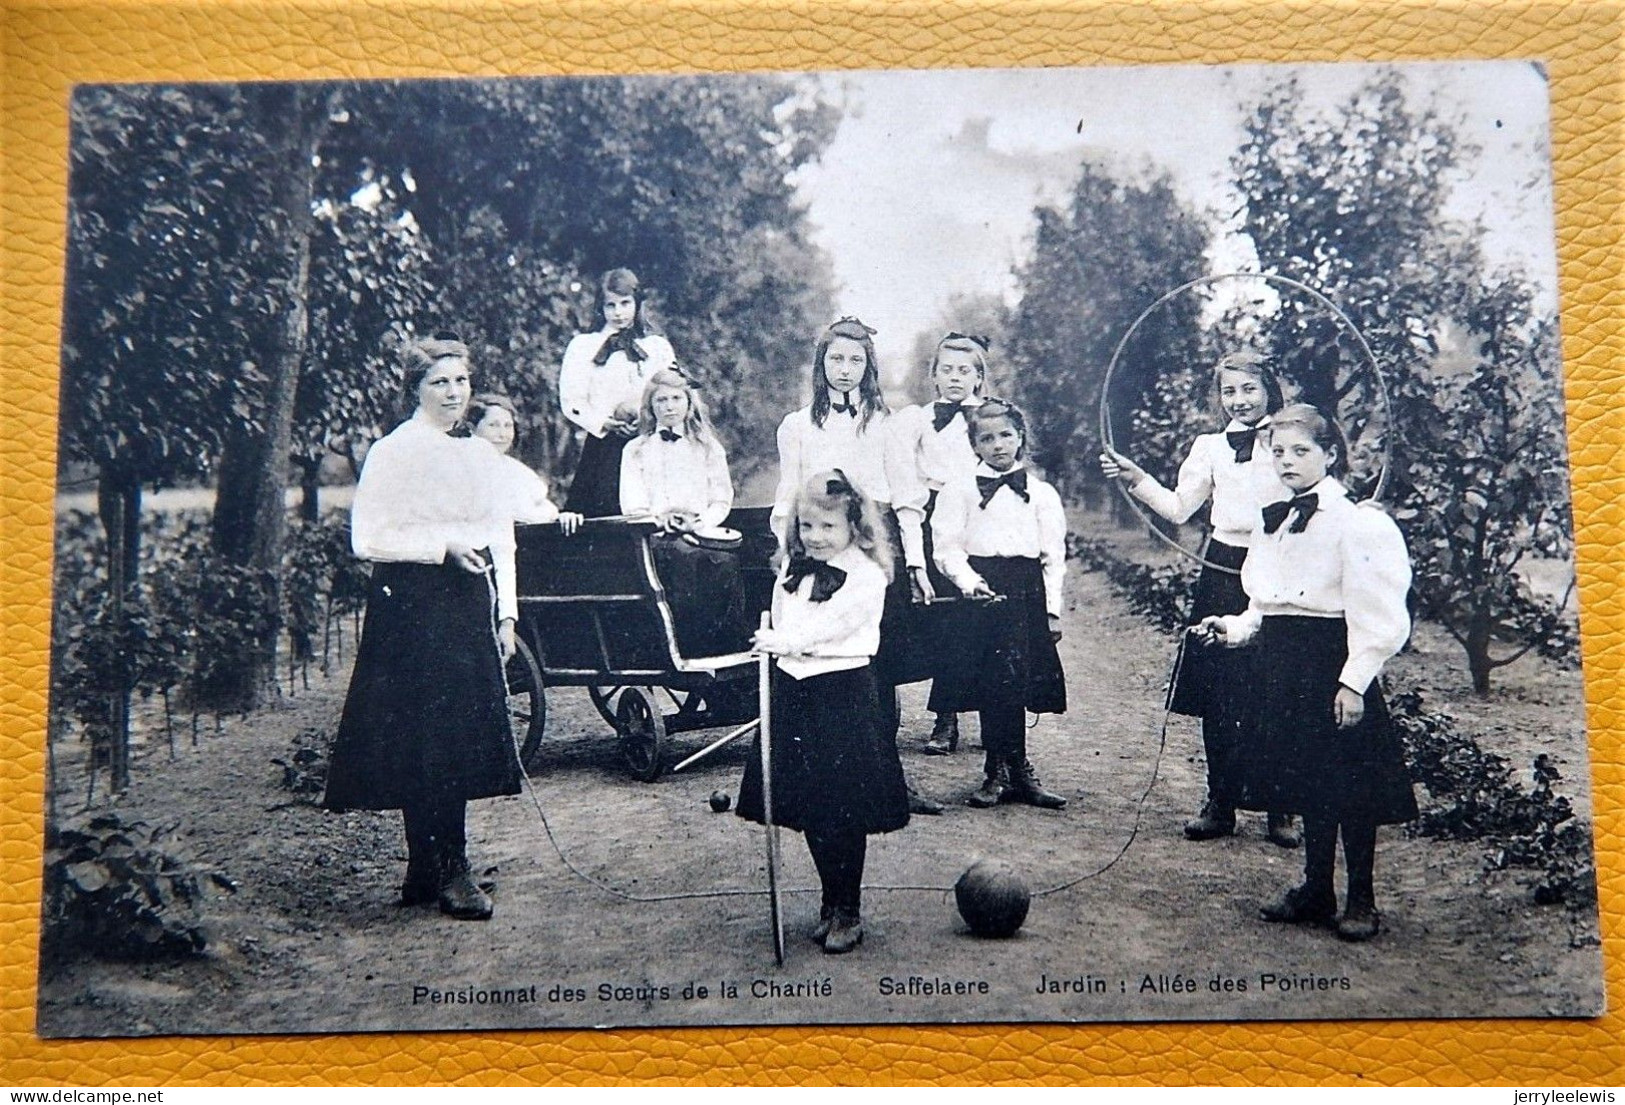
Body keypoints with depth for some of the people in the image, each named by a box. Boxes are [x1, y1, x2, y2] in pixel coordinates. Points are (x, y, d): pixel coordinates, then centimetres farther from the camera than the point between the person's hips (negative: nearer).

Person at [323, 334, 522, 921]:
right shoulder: (393, 452, -5)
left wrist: (505, 612, 11)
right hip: (414, 605, -6)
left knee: (464, 739, 7)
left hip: (470, 604, 7)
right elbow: (367, 538, -10)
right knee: (428, 740, -7)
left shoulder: (480, 454, 15)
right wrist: (445, 545, -16)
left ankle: (426, 872, 17)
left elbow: (501, 537, 18)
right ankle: (448, 873, 2)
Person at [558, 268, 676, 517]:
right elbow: (571, 402, 2)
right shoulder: (583, 345, 10)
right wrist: (604, 423, -12)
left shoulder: (658, 347, 15)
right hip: (602, 446, -1)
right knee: (602, 514, -9)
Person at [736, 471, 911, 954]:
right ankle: (831, 903, 26)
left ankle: (848, 912, 12)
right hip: (793, 691, 6)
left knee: (844, 812, -2)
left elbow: (831, 624, -22)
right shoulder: (792, 569, 13)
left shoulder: (865, 575, -8)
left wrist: (786, 641, -33)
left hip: (844, 694, -6)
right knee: (808, 810, 11)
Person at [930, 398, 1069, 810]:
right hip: (980, 592, -1)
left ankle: (1000, 772, 10)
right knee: (994, 686, -1)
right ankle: (1015, 772, 8)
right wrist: (969, 582, -16)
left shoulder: (1042, 494, 12)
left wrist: (1052, 609, 4)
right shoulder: (960, 491, 8)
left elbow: (1054, 556, 10)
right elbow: (947, 548, 1)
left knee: (1013, 685, -2)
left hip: (1027, 594, 1)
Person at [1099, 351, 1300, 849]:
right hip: (1221, 579, 3)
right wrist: (1134, 477, -3)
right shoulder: (1211, 447, 12)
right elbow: (1177, 507, 7)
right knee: (1219, 697, 6)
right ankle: (1221, 804, 18)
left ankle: (1279, 810, 15)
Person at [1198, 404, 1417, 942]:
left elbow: (1375, 615, -14)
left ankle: (1361, 901, 14)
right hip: (1283, 664, 7)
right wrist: (1235, 627, 4)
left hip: (1332, 661, -7)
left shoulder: (1356, 521, -10)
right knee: (1308, 781, 14)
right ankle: (1316, 891, 25)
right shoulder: (1272, 521, 14)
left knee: (1350, 785, 1)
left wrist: (1354, 680, -19)